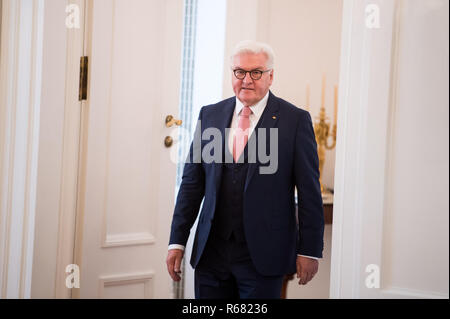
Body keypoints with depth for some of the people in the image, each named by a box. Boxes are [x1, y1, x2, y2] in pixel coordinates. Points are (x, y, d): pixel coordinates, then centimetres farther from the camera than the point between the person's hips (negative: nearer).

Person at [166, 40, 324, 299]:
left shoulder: (295, 120, -3)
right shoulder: (210, 115, 8)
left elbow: (309, 191, -3)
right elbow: (192, 182, 9)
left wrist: (310, 250, -5)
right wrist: (178, 241, 5)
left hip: (263, 256, -3)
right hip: (210, 253, 4)